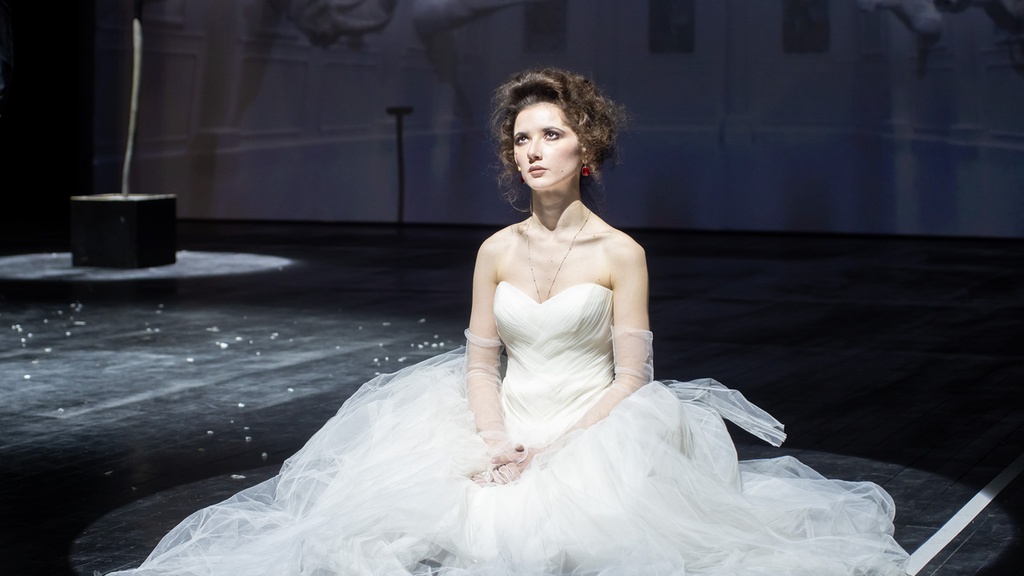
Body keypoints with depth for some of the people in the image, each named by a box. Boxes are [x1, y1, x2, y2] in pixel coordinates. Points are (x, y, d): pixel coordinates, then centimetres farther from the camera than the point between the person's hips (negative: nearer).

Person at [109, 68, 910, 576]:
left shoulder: (620, 253, -3)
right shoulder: (497, 252, 8)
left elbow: (631, 380, -6)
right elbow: (481, 361, 6)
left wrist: (556, 451, -16)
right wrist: (497, 441, -13)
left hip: (594, 437, -3)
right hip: (509, 431, 3)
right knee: (421, 502, -22)